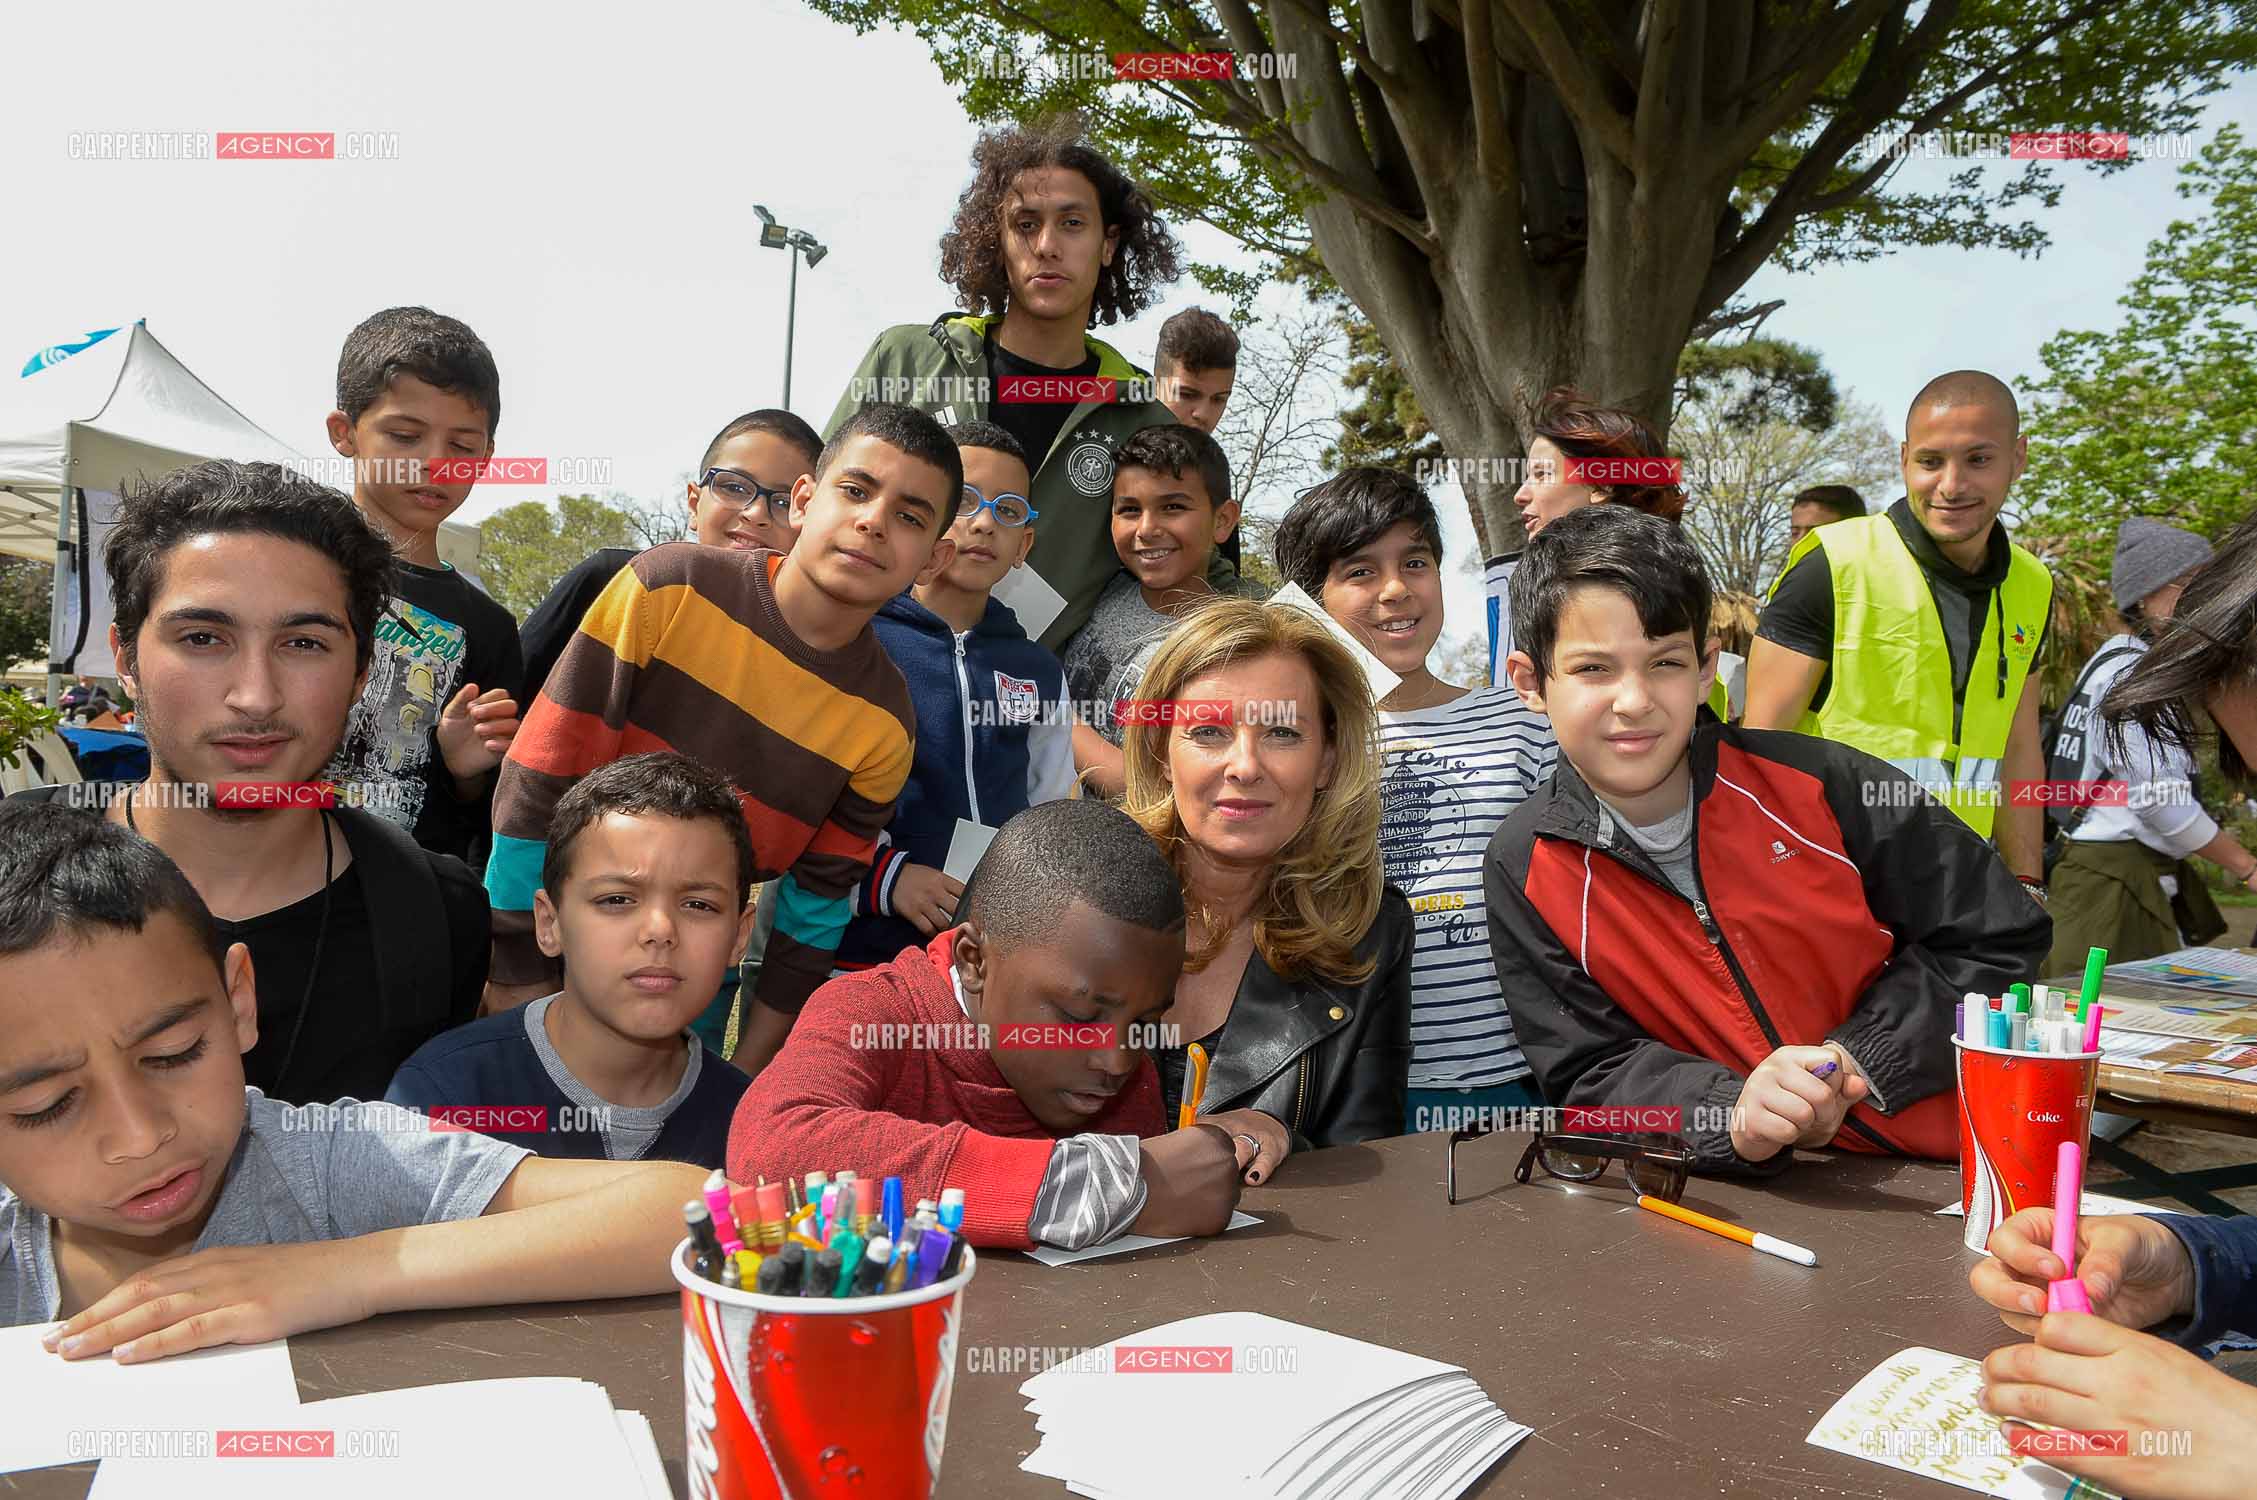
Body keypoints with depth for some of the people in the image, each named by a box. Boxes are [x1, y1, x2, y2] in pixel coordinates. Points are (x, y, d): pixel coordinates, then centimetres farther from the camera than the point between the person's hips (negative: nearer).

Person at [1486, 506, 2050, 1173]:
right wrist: (1732, 1117, -23)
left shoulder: (1814, 785, -8)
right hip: (1738, 1201, 0)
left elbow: (2001, 935, 0)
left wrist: (1856, 1063, -9)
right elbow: (1590, 1073, -4)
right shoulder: (1523, 870, -4)